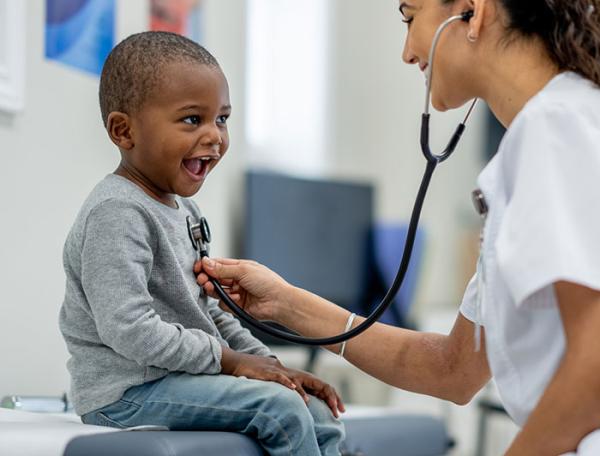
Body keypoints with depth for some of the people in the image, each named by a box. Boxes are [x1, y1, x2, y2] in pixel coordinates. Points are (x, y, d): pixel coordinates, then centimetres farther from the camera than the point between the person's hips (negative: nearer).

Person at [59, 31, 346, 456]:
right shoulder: (117, 214, -17)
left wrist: (274, 367, 9)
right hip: (127, 391, -10)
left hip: (180, 379, 10)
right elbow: (130, 330, -25)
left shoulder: (184, 211, 16)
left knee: (321, 419, 4)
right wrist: (229, 360, -18)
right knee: (279, 407, -23)